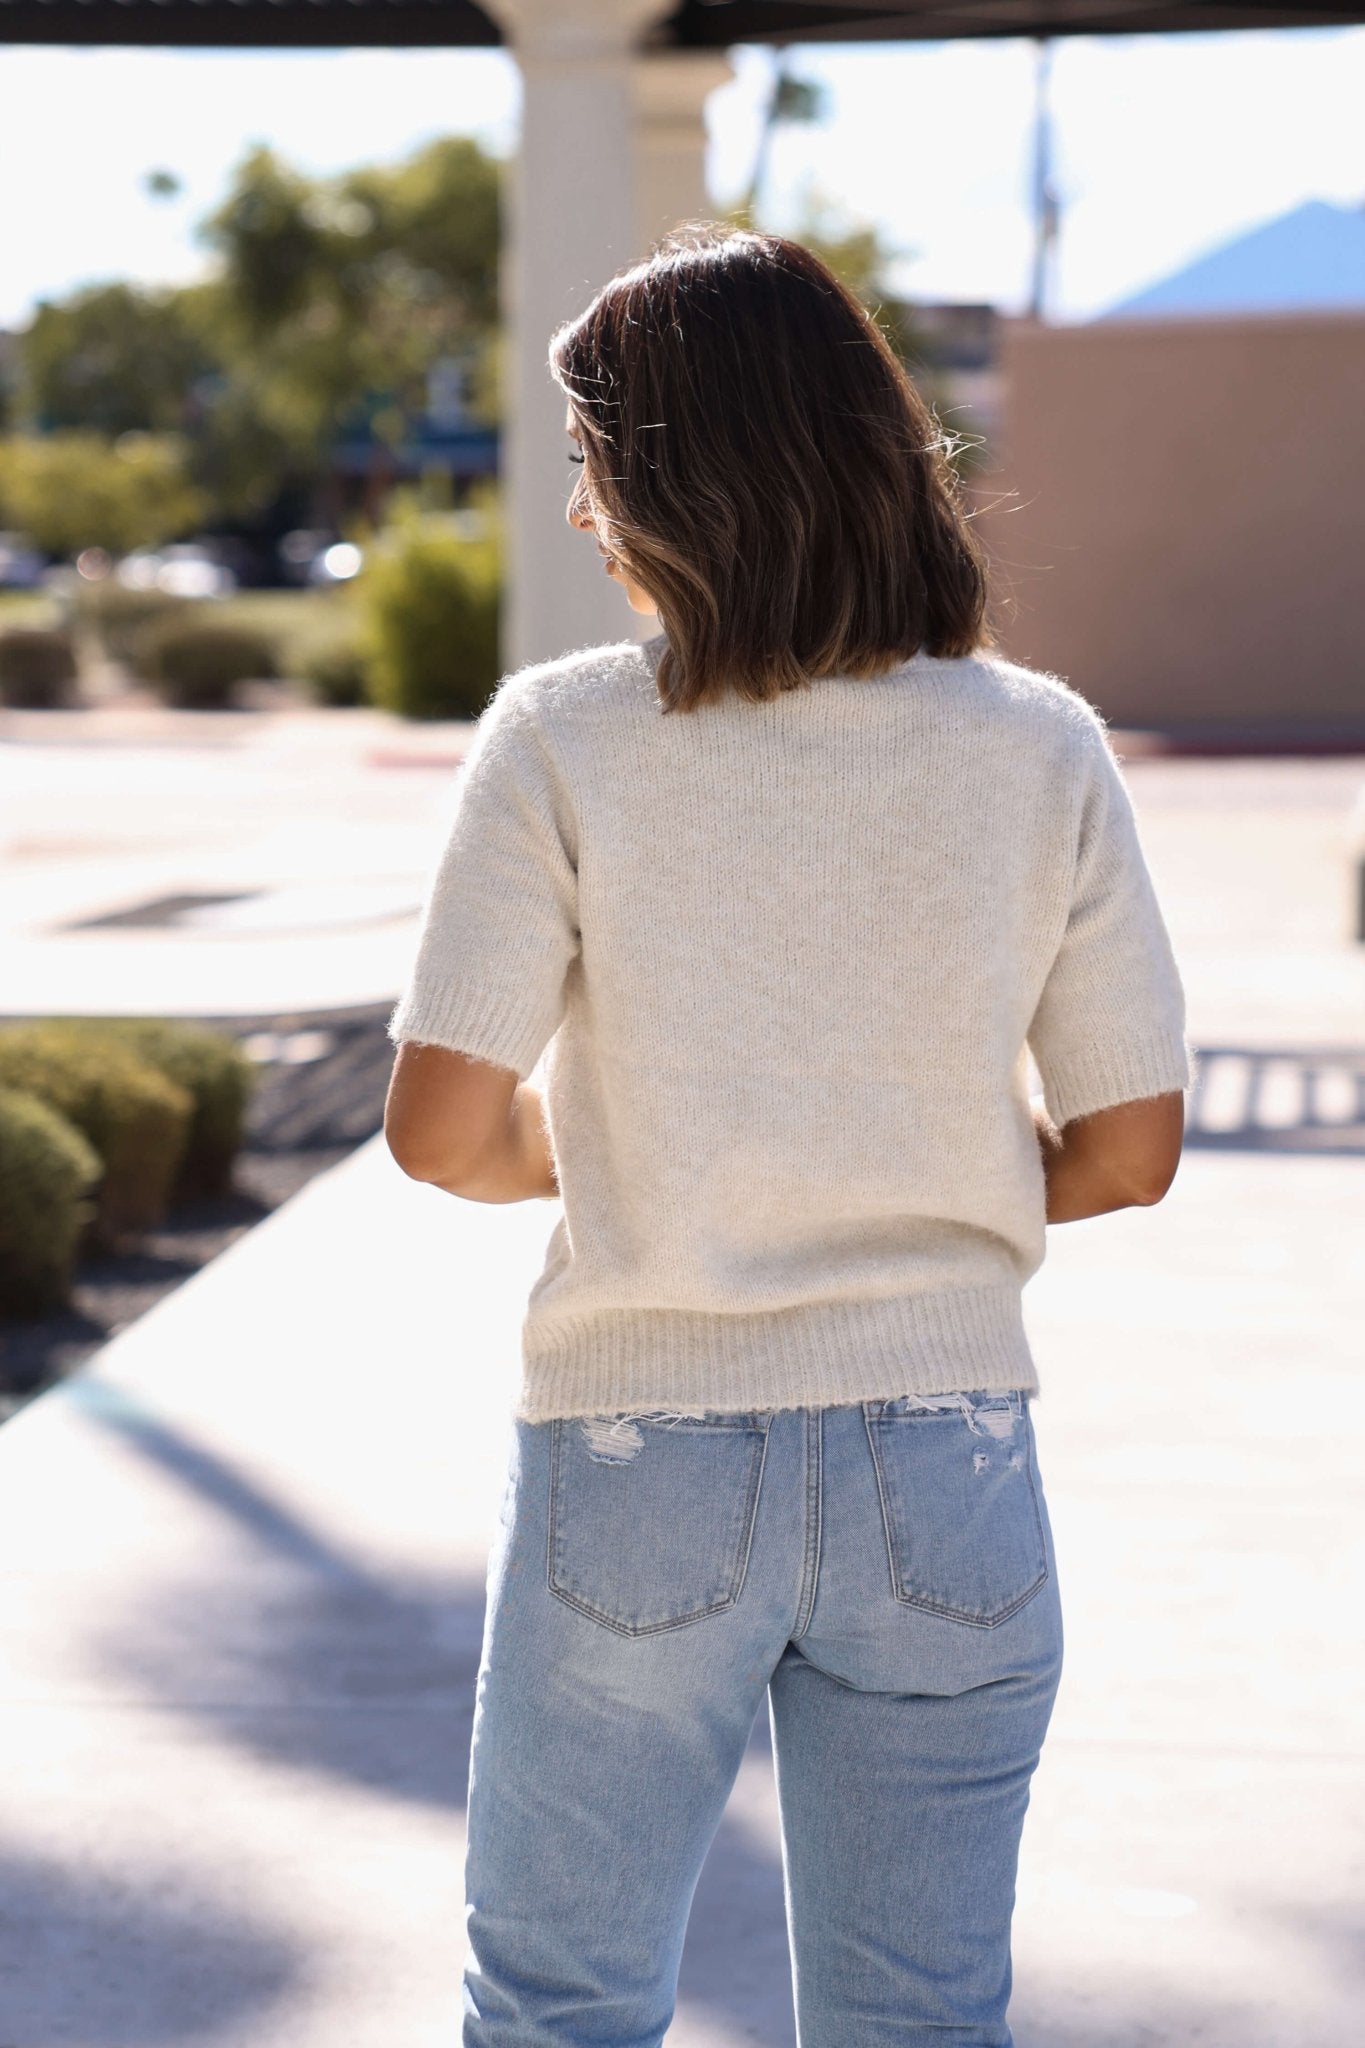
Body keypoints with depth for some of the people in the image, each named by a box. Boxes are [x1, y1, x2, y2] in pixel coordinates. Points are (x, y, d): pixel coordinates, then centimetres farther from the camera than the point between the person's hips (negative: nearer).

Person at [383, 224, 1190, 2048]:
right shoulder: (1042, 750, -6)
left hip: (637, 1471, -2)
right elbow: (1130, 1151, -2)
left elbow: (444, 1131, -13)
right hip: (947, 1476, 2)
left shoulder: (565, 739, -12)